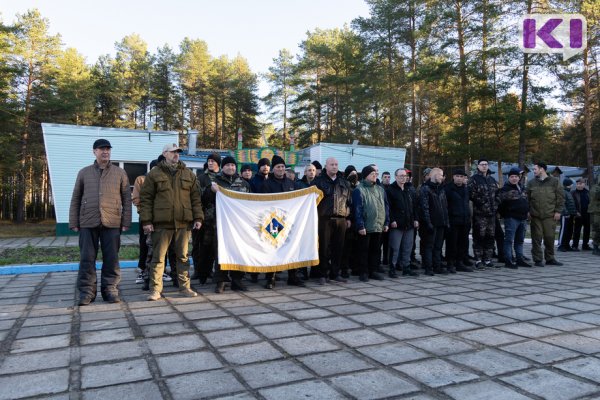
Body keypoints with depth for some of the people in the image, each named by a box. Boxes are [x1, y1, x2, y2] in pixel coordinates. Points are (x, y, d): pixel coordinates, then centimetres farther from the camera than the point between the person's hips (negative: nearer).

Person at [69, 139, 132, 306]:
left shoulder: (120, 173, 9)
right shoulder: (84, 172, 12)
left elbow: (127, 199, 7)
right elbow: (75, 199, 11)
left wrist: (126, 222, 0)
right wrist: (74, 222, 4)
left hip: (112, 223, -1)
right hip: (88, 223, 1)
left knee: (111, 258, 3)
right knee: (87, 258, 2)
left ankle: (110, 289, 12)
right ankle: (87, 291, 11)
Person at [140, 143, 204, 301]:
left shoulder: (188, 174, 12)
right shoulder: (154, 174, 4)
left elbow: (195, 198, 11)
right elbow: (146, 198, 1)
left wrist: (198, 218, 3)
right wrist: (146, 221, -7)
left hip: (183, 223, 3)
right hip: (162, 223, -2)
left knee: (183, 256, 9)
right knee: (158, 257, 2)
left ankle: (184, 287, 19)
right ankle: (155, 289, 10)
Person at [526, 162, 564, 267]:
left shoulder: (554, 181, 4)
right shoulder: (531, 183, 11)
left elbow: (560, 197, 2)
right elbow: (527, 198, 12)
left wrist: (558, 211, -4)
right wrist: (528, 211, 2)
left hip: (550, 215, -1)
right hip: (535, 215, 2)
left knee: (550, 237, 4)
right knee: (536, 238, 1)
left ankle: (550, 259, 17)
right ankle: (538, 259, 8)